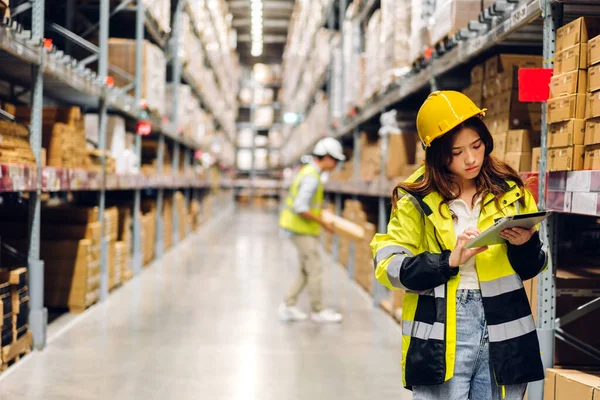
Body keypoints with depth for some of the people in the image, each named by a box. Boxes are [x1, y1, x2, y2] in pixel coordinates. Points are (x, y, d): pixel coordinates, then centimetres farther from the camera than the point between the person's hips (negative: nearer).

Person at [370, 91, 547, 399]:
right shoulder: (416, 199, -2)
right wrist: (448, 261, -19)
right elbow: (389, 267, -7)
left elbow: (532, 269, 11)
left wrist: (526, 244, -11)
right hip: (440, 337, -2)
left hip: (501, 334, 3)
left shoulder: (509, 191, 5)